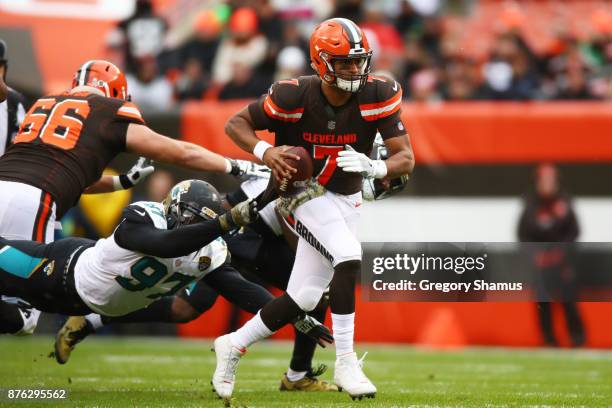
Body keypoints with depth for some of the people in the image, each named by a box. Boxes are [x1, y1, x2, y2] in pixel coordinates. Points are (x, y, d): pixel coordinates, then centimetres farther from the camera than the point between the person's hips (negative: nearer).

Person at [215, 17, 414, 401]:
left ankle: (233, 345, 27)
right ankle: (346, 363, -22)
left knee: (304, 298, 6)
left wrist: (374, 167, -38)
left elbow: (406, 159, -16)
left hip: (346, 199, 5)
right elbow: (236, 123, -10)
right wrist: (264, 151, -29)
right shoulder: (295, 96, -22)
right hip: (303, 192, -5)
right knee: (349, 257, -29)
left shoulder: (377, 96, -16)